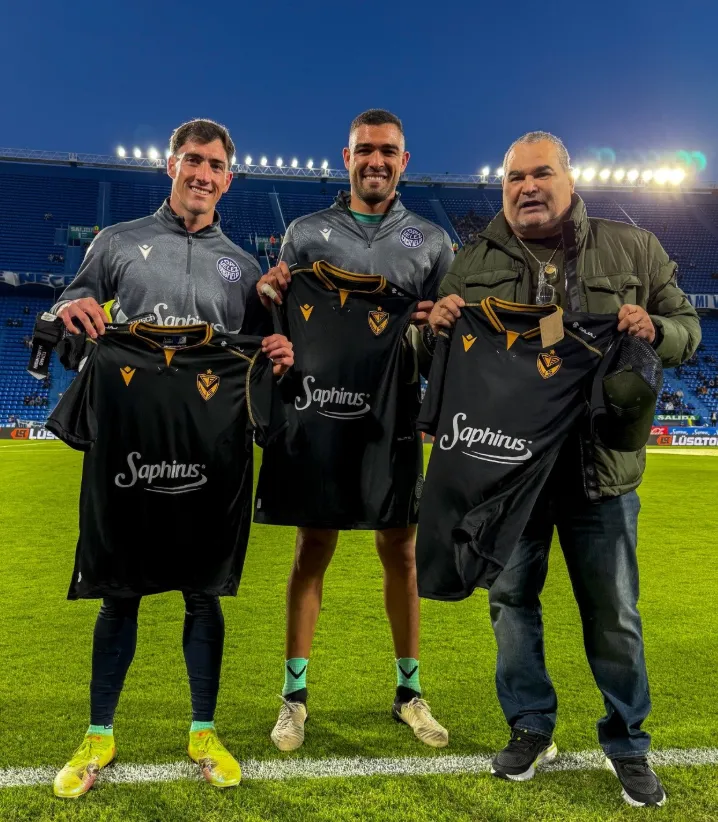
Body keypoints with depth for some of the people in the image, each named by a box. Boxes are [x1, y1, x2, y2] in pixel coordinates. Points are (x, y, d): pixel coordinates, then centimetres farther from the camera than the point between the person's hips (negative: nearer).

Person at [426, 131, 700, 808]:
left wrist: (654, 330, -14)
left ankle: (627, 743, 30)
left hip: (601, 462, -1)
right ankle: (530, 728, 32)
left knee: (612, 612, 9)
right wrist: (435, 327, -13)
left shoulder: (633, 249, 5)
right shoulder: (474, 263, 6)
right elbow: (429, 357, 9)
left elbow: (686, 330, 8)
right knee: (511, 598, 11)